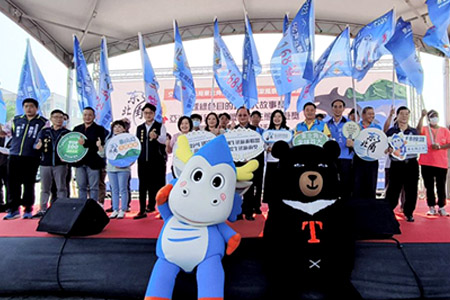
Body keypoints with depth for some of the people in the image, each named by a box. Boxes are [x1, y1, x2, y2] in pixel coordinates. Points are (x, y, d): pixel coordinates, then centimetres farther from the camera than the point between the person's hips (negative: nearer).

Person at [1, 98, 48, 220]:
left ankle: (28, 209, 14)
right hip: (14, 156, 3)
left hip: (31, 158, -3)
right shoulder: (16, 120, 14)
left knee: (29, 184, 3)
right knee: (13, 184, 4)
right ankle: (14, 209, 16)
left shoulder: (43, 122, 4)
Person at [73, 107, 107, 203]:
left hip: (93, 163, -4)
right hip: (80, 162, 4)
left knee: (93, 187, 2)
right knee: (81, 187, 10)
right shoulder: (77, 129, 15)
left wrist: (85, 143, -24)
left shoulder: (99, 129, 0)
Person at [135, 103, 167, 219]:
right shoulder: (139, 128, 12)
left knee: (159, 186, 2)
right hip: (143, 162, 4)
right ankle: (142, 211, 17)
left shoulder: (160, 126, -2)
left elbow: (164, 140, -20)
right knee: (143, 186, 8)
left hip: (157, 162, -4)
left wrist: (156, 136, -41)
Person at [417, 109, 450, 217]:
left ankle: (441, 207, 16)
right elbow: (418, 129, -20)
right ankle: (432, 207, 14)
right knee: (429, 186, 5)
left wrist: (439, 146, -14)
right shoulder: (425, 129, 4)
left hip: (441, 163, 1)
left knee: (441, 186, 5)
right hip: (426, 163, -1)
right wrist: (422, 116, -24)